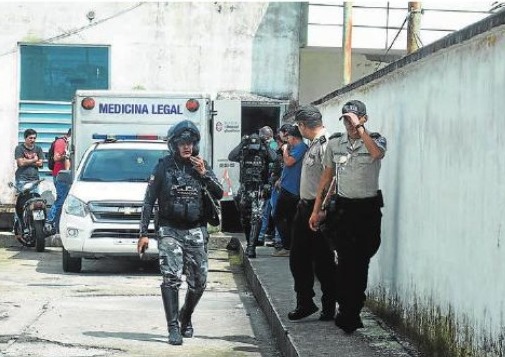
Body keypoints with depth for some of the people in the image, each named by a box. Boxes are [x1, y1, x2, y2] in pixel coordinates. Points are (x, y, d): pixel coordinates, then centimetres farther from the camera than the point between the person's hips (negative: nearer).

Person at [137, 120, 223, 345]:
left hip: (195, 231, 3)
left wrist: (204, 174, -11)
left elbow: (219, 195, 3)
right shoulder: (164, 166, -1)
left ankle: (186, 317, 31)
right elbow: (148, 201, 0)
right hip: (169, 230, -3)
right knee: (171, 277, -16)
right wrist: (143, 233, -5)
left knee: (198, 282, 6)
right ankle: (173, 328, -14)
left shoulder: (201, 166, 6)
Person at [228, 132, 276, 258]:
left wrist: (265, 145, -13)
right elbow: (230, 156, -10)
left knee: (256, 219, -15)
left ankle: (251, 247, -19)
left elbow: (274, 158, -18)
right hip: (244, 190, 3)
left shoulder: (263, 155, 1)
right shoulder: (243, 154, 7)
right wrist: (242, 144, -11)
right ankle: (249, 242, 32)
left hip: (258, 191, -3)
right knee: (245, 219, 13)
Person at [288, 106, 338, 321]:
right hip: (305, 207, 10)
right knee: (298, 259, 12)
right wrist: (303, 205, 17)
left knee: (322, 262, 0)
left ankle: (329, 307, 11)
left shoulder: (326, 145, -17)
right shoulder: (314, 144, 13)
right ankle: (305, 303, 21)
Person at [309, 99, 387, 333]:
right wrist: (316, 210, 13)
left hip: (368, 208, -1)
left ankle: (350, 313, 15)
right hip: (342, 207, 1)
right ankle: (347, 313, -1)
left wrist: (359, 128, -23)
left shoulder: (375, 140, -1)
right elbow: (326, 177, 15)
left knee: (361, 261, 4)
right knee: (346, 260, -7)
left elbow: (377, 153, -27)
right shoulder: (335, 144, 8)